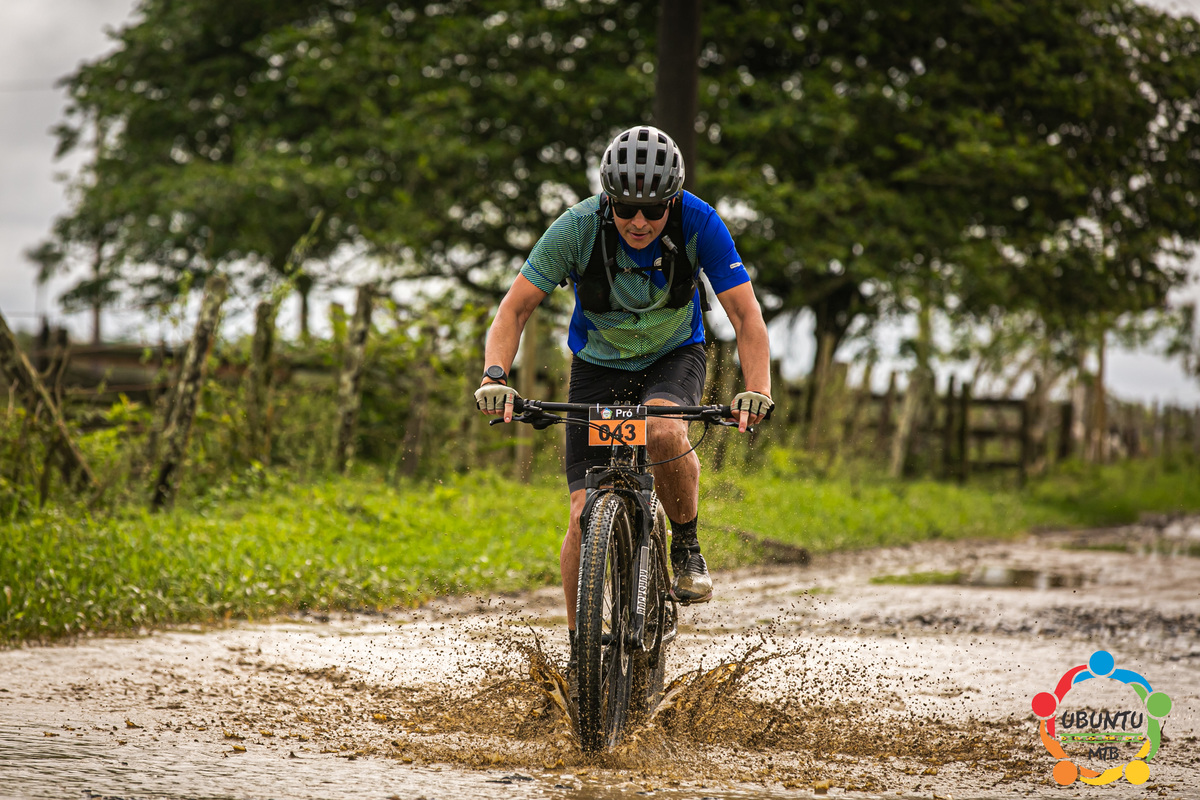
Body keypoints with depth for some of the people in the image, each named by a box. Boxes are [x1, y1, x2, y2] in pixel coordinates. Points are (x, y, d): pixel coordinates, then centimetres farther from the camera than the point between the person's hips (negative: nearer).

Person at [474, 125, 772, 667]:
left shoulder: (698, 224, -25)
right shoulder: (577, 228, -26)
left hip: (675, 356, 0)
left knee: (662, 432, -36)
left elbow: (746, 317, -24)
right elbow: (515, 308, -20)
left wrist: (757, 390, -40)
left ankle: (686, 543, -8)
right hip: (600, 363, 1)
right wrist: (494, 375, -37)